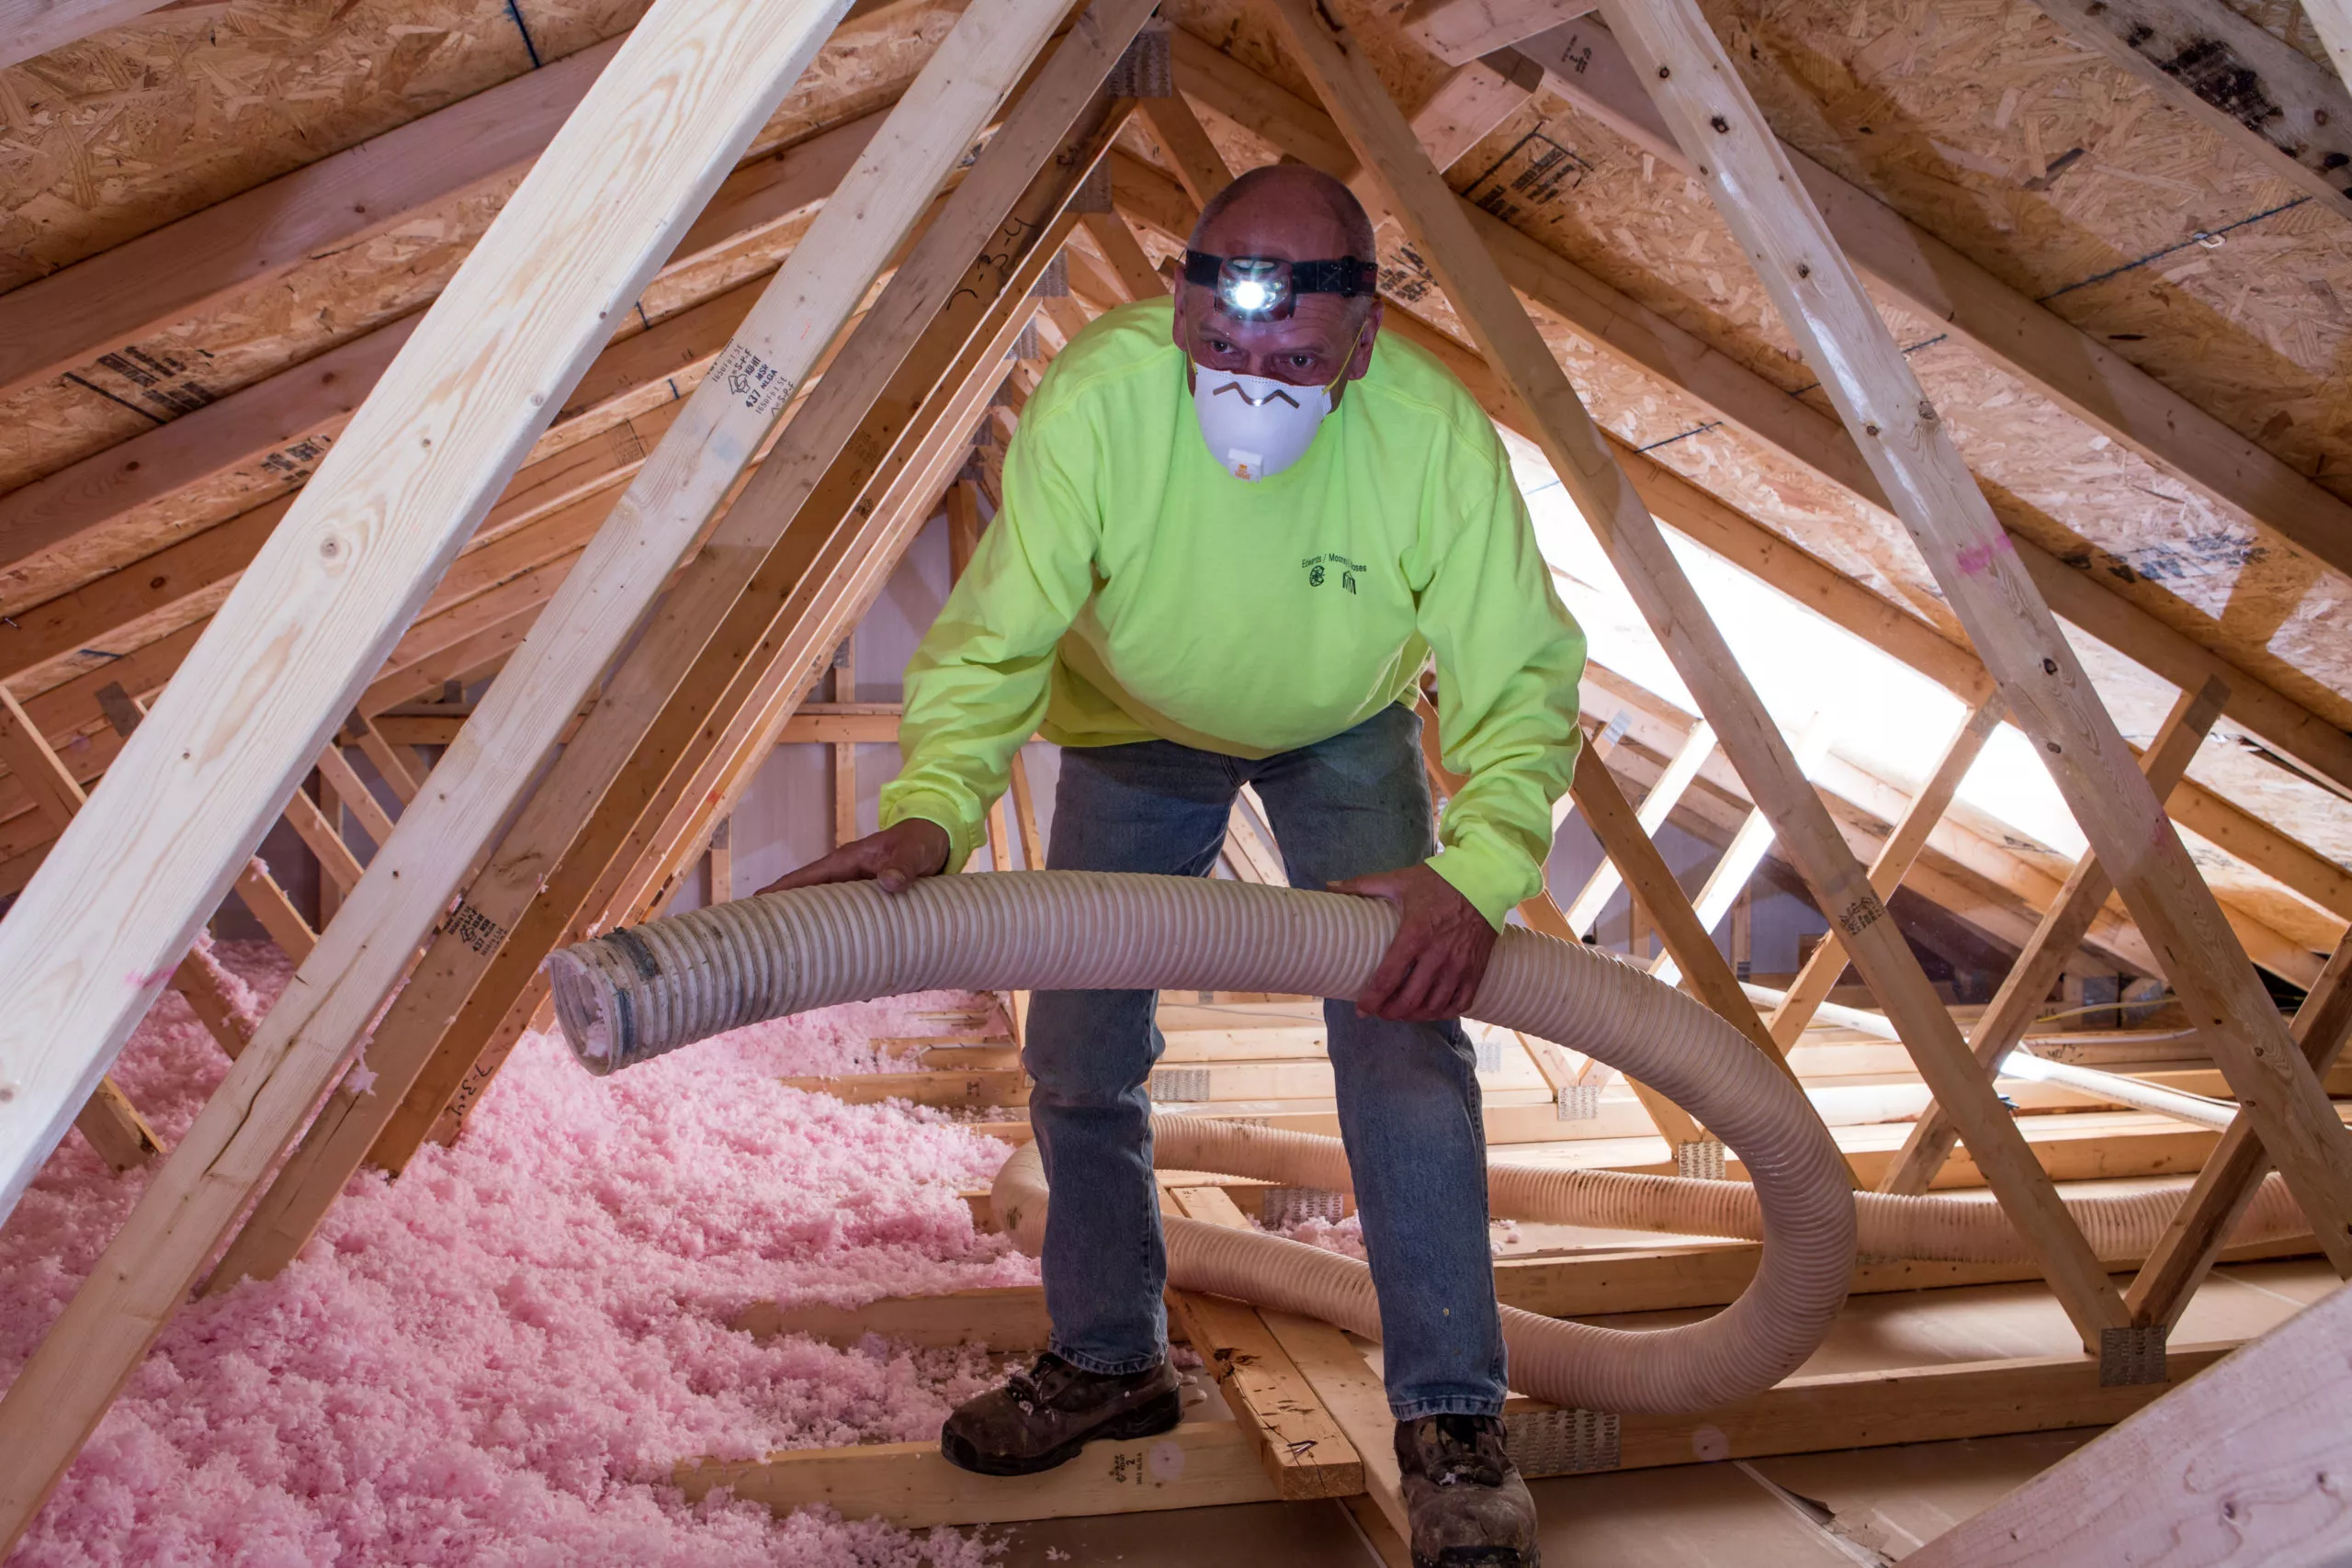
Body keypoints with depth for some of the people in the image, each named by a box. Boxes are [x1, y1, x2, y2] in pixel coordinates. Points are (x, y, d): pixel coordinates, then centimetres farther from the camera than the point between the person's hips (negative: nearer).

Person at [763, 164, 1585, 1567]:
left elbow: (1523, 680, -30)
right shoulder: (1099, 395, -34)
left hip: (1345, 730, -1)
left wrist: (1477, 874, -47)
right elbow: (996, 636, -33)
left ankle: (1454, 1420, -1)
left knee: (1404, 1034, -15)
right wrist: (932, 809, -51)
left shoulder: (1434, 431, -33)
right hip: (1137, 724, 2)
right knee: (1080, 1047, 4)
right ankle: (1111, 1360, 26)